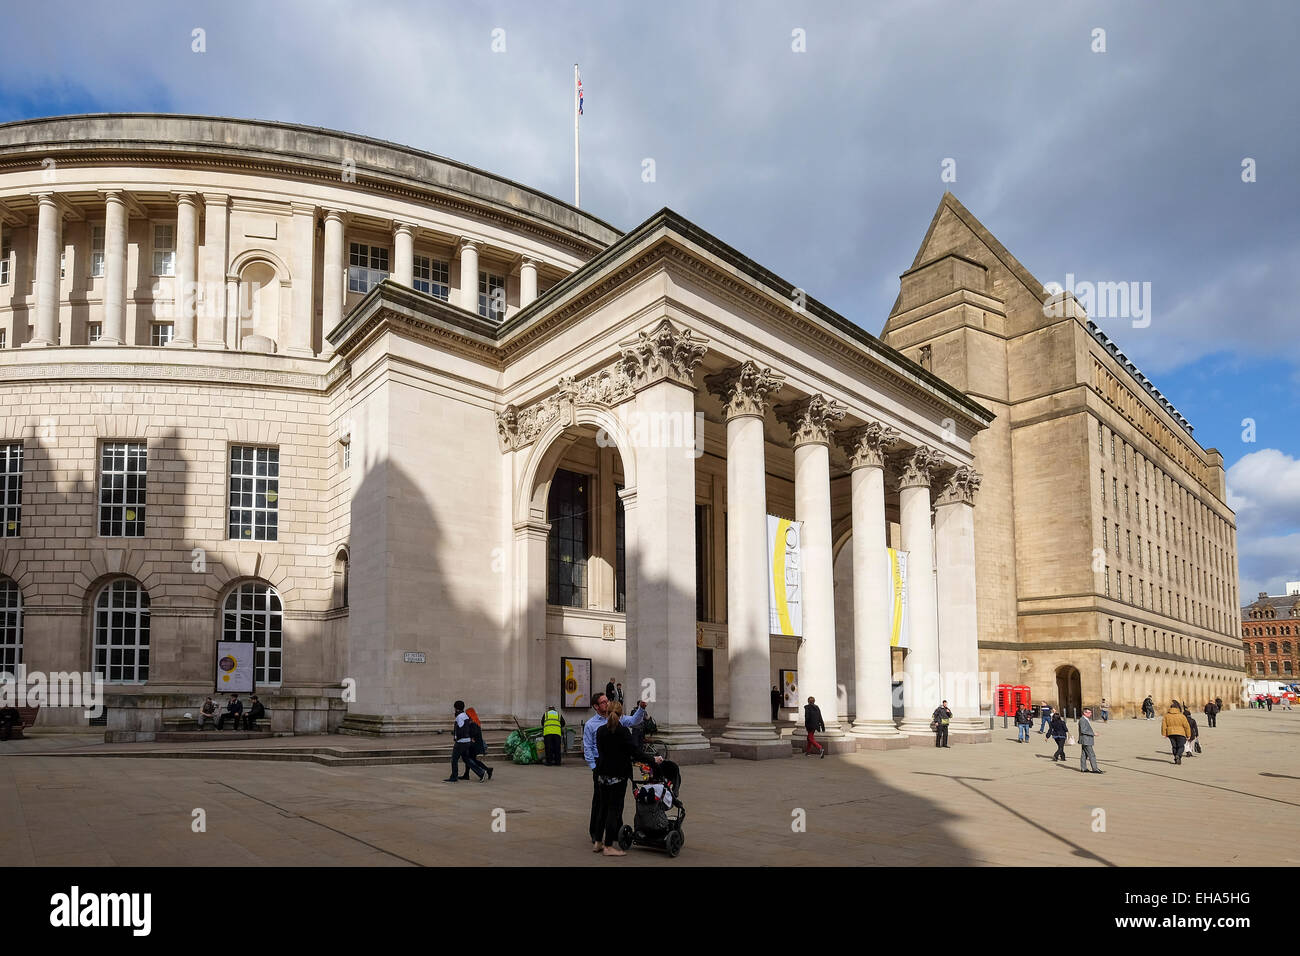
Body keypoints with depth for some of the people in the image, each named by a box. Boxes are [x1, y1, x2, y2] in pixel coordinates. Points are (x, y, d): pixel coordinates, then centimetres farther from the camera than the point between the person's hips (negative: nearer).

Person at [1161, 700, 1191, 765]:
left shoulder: (1167, 716, -1)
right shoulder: (1181, 716, -9)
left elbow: (1164, 725, 0)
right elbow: (1186, 726, -4)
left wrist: (1164, 734, 10)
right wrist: (1188, 735, 6)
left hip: (1171, 733, 3)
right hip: (1180, 733, -3)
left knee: (1174, 746, 16)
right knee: (1181, 746, 7)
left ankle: (1176, 759, 16)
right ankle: (1178, 755, -17)